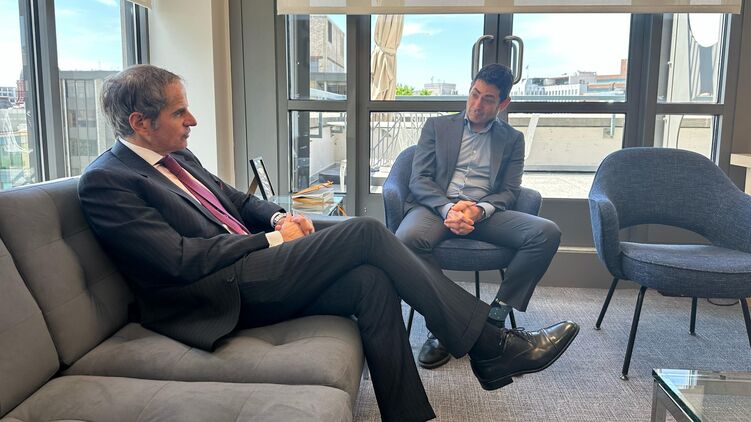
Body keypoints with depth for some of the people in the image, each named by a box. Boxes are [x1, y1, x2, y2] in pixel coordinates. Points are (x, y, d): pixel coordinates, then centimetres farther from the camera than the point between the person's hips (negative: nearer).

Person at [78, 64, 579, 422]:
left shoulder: (177, 157, 16)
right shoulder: (106, 181, -10)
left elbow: (238, 200, 22)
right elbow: (180, 259, -19)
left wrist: (278, 215, 0)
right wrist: (273, 239, -13)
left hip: (251, 271, 8)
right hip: (219, 294, -8)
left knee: (371, 281, -17)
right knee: (366, 231, -20)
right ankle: (490, 347, -12)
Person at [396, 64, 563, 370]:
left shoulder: (512, 139, 20)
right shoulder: (437, 126, 17)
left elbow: (509, 192, 9)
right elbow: (419, 180, 6)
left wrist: (478, 210, -15)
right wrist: (448, 208, -15)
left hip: (484, 212, 2)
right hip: (436, 206, -1)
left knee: (547, 233, -26)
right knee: (407, 239, -36)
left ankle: (495, 317, -16)